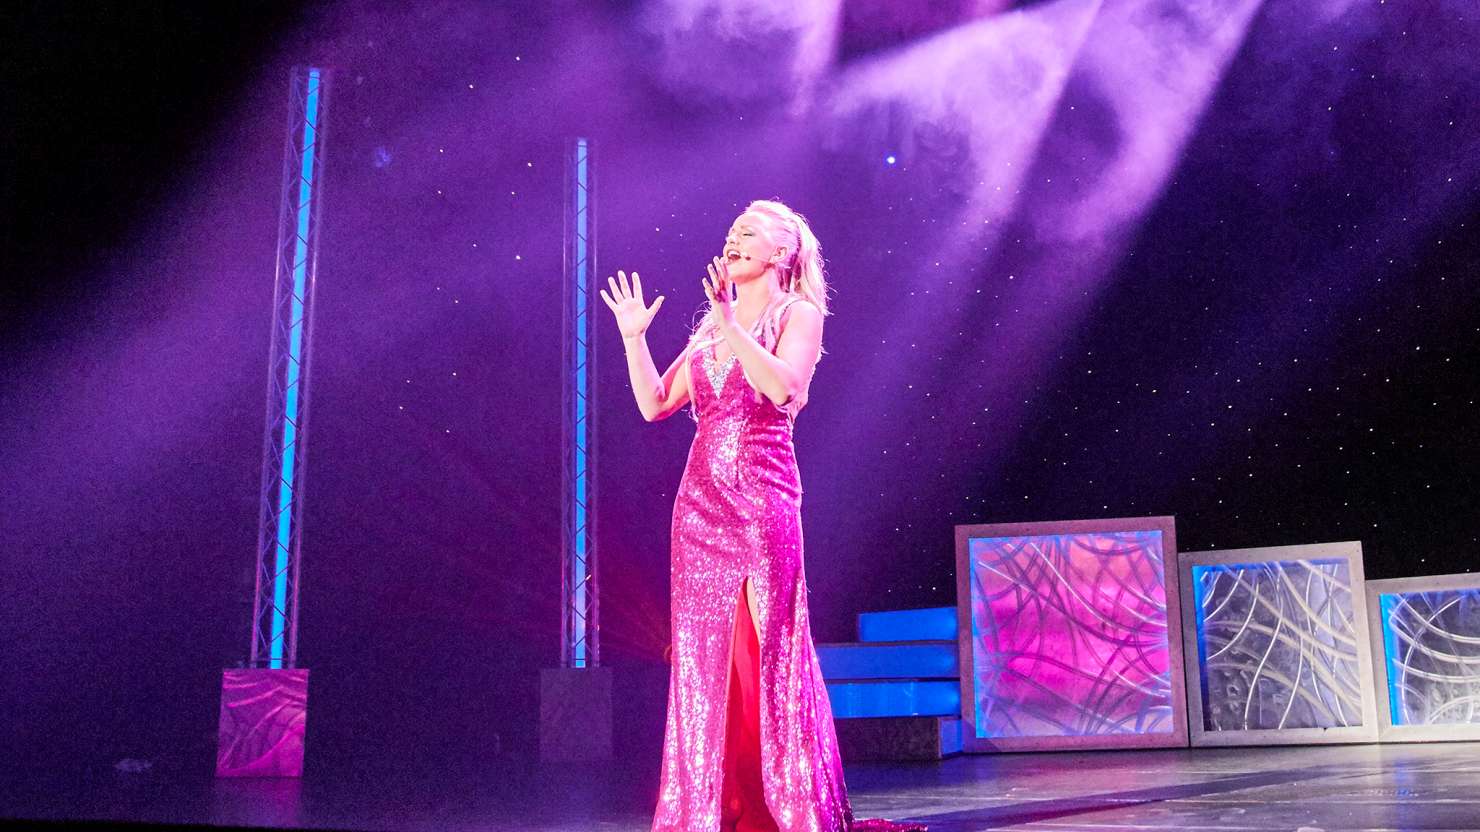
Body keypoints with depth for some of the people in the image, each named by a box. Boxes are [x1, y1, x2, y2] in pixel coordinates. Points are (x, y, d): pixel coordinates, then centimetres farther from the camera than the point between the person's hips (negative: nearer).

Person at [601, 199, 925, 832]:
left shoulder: (797, 314, 1)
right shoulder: (710, 328, 18)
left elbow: (784, 387, -18)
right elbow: (655, 403, 14)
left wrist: (733, 324, -18)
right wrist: (634, 337, 7)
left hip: (763, 500, -6)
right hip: (702, 501, 6)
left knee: (766, 648, -4)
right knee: (704, 651, 5)